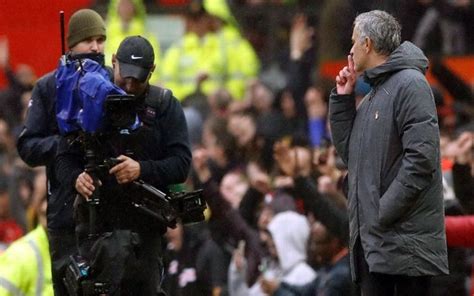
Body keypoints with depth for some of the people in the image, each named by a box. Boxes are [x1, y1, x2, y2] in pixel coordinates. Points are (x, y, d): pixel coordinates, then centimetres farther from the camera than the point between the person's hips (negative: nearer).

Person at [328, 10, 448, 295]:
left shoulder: (410, 84, -9)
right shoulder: (373, 95, 20)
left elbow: (421, 158, -18)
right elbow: (349, 151, 20)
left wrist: (383, 213, -19)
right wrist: (343, 98, 12)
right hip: (372, 239, 9)